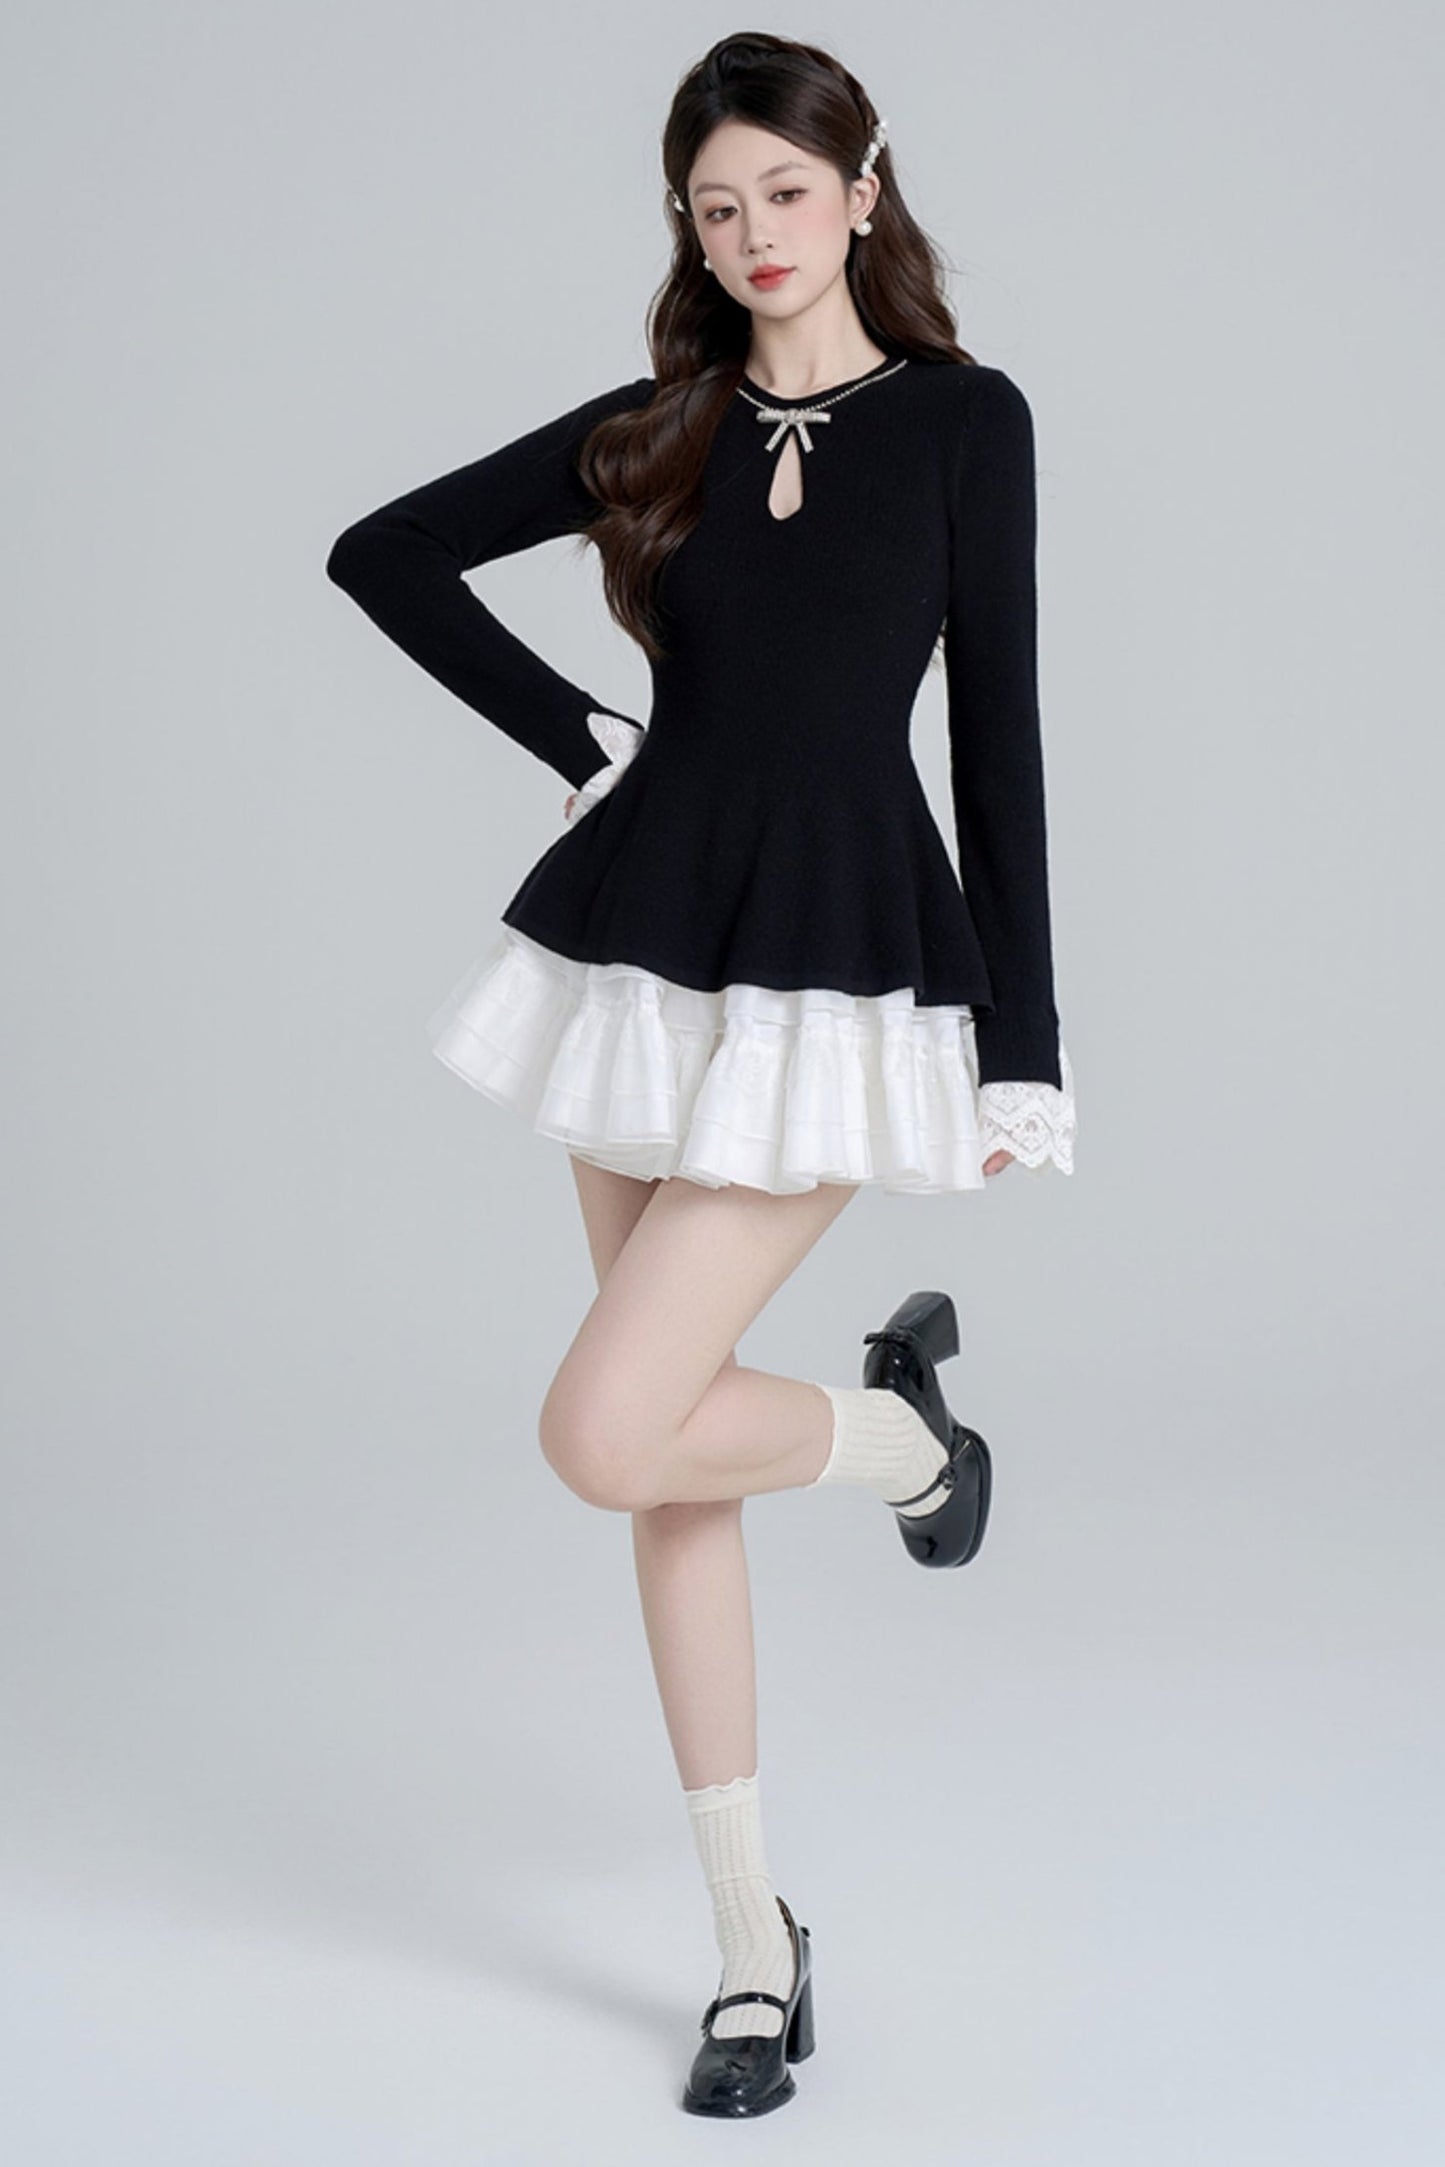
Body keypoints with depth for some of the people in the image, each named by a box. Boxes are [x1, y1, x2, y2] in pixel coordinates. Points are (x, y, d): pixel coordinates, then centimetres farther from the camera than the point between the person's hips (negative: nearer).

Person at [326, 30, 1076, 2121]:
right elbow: (381, 553, 13)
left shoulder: (962, 418, 0)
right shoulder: (654, 427, 8)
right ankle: (755, 1941, 19)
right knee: (672, 1458, 6)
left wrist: (1024, 1048, -5)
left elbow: (997, 731, -3)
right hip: (646, 936, 4)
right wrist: (576, 732, 3)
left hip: (844, 968, -4)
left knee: (607, 1436, -15)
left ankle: (904, 1428, 17)